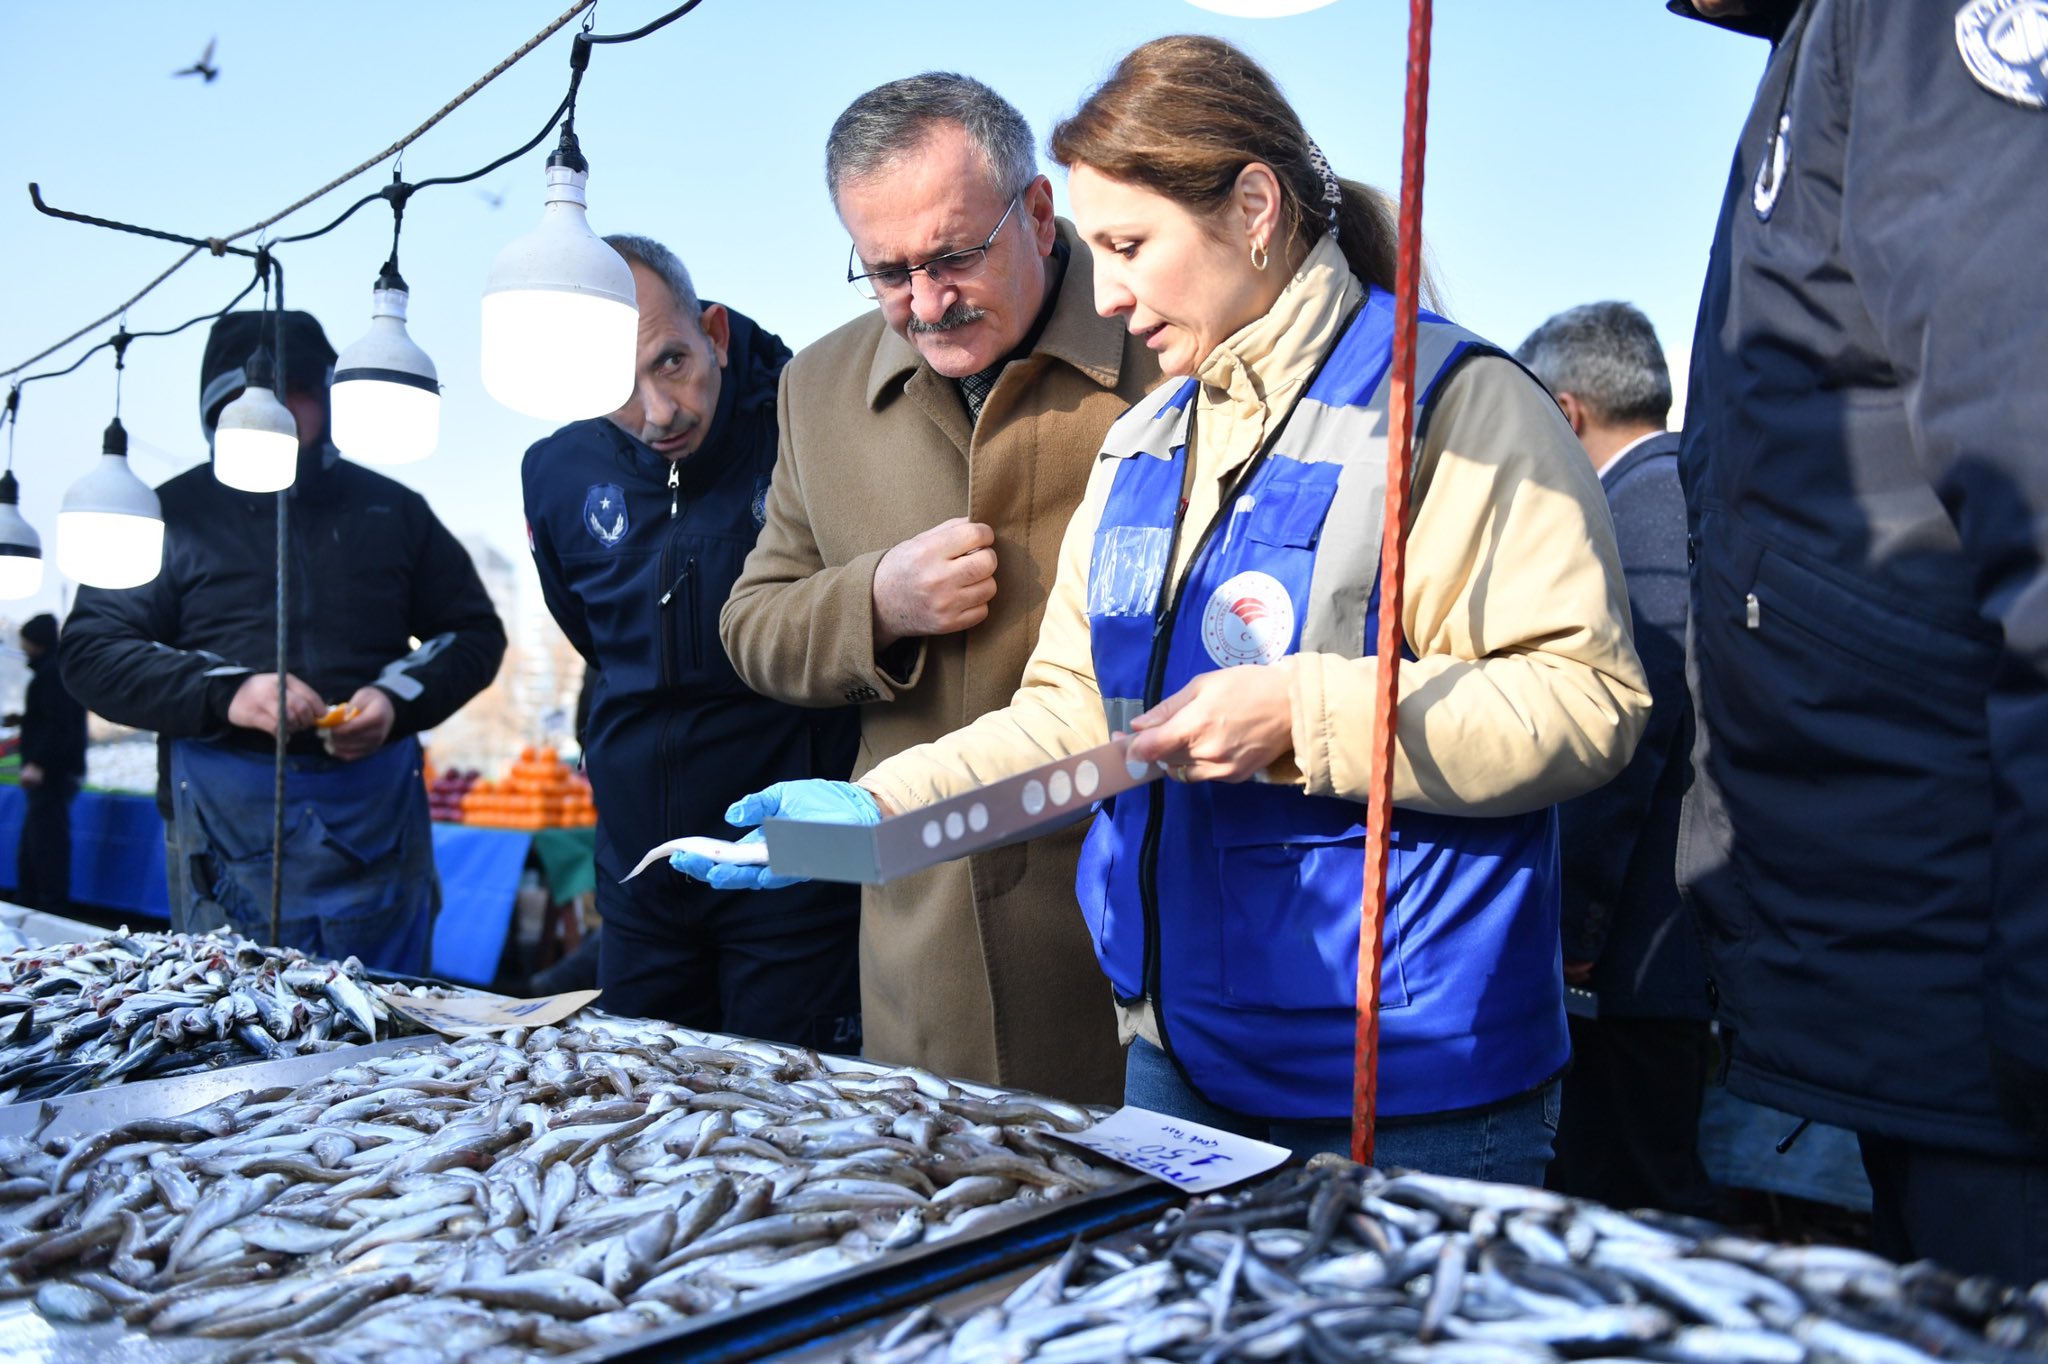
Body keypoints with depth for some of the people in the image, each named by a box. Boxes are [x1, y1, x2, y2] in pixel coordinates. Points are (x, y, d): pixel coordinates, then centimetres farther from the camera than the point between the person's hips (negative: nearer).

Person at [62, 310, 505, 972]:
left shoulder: (391, 509, 13)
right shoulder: (174, 514, 7)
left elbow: (475, 632, 16)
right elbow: (90, 651, 1)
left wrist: (398, 698, -4)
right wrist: (222, 693, -16)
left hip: (377, 806, 2)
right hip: (226, 813, -1)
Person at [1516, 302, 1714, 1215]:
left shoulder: (1643, 502, -13)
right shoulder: (1692, 488, 16)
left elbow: (1624, 730, -21)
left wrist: (1574, 926, -17)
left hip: (1649, 937, -10)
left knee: (1626, 1204, -1)